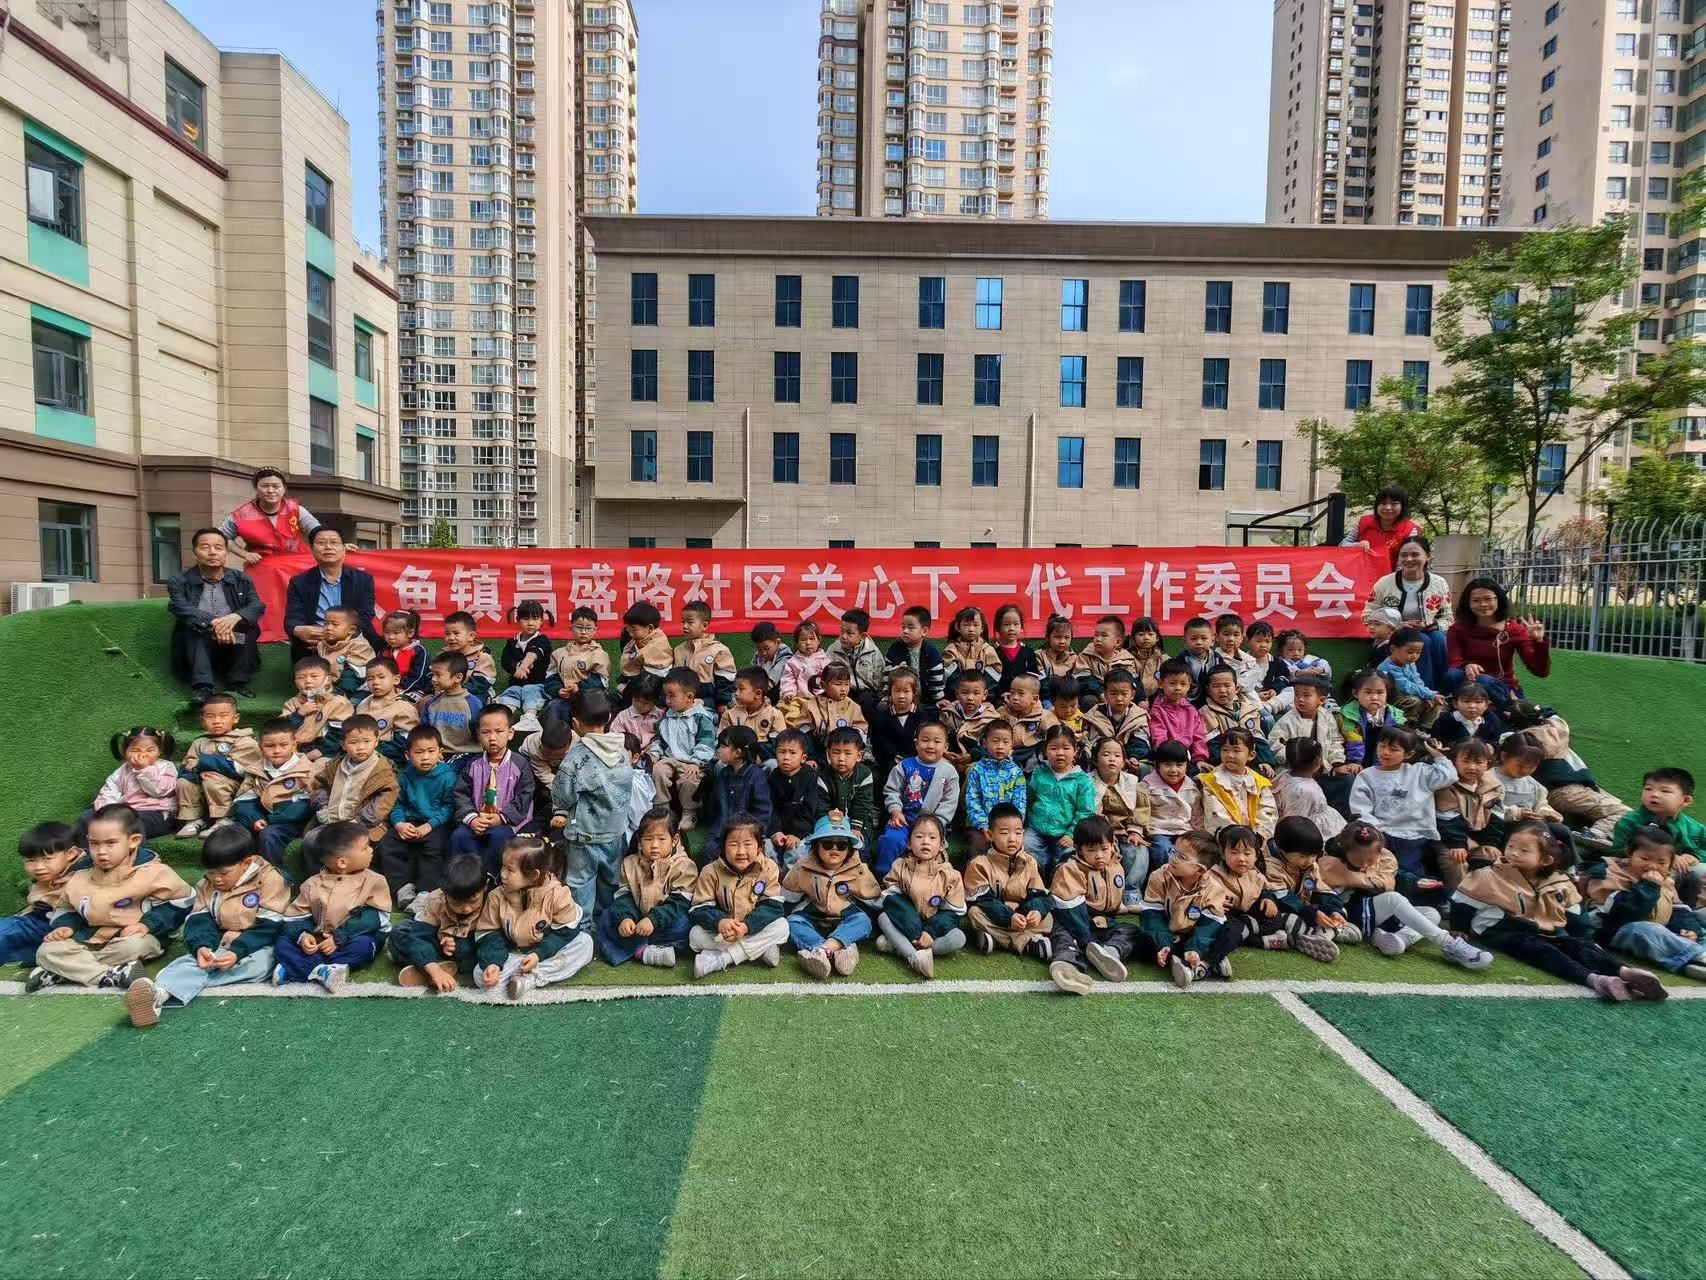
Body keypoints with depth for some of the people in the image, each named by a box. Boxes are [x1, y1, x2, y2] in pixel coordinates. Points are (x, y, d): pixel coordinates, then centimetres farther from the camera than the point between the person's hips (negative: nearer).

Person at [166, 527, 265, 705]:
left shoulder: (242, 580, 4)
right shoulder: (180, 582, 0)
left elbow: (258, 606, -13)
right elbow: (181, 609, -20)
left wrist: (236, 617, -36)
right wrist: (213, 622, -38)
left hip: (234, 644, 1)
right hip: (198, 646, -1)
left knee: (249, 623, -24)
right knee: (191, 625, -27)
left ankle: (238, 682, -20)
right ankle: (201, 685, -36)